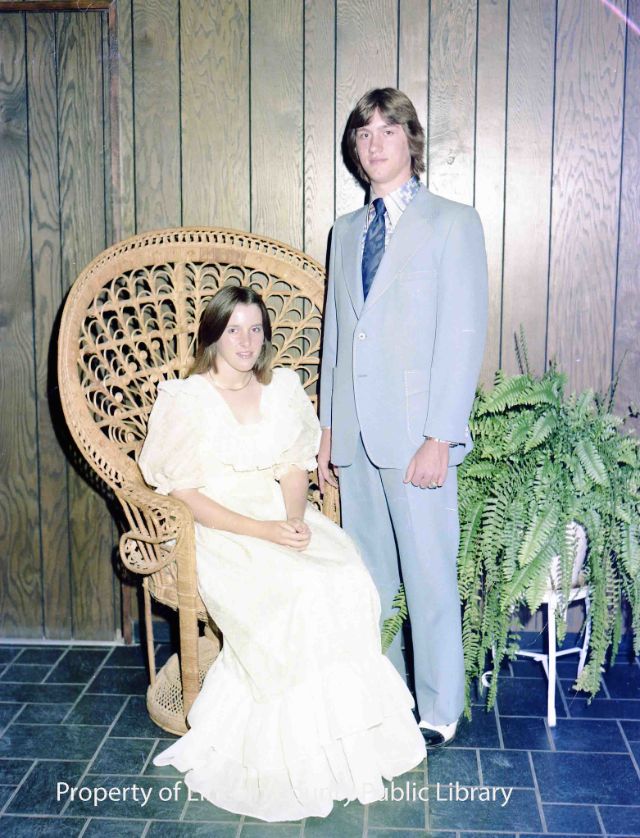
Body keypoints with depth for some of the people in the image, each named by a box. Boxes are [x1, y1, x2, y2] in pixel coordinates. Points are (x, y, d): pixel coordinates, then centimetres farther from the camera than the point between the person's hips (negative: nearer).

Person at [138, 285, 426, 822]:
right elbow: (183, 494, -9)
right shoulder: (186, 400, -4)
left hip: (284, 518, 4)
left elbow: (295, 467, 9)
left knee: (349, 584, -24)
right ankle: (298, 764, -13)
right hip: (219, 532, -4)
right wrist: (262, 531, -19)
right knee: (298, 597, -30)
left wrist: (295, 518, -13)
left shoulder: (283, 387, 10)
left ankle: (347, 747, -12)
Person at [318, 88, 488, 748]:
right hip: (355, 432, 5)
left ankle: (438, 710, 17)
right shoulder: (346, 230, 17)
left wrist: (439, 438, -15)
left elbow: (463, 336, -8)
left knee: (428, 575, 1)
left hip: (414, 432, -5)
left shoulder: (452, 222, -1)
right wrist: (327, 428, 12)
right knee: (368, 574, 13)